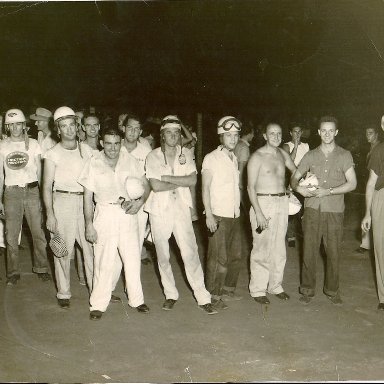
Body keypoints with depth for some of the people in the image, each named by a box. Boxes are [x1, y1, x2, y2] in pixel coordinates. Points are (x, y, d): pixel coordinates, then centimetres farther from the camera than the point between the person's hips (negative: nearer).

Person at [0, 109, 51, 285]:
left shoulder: (33, 144, 5)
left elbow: (39, 171, 7)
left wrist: (40, 193, -1)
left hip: (32, 191, 0)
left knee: (38, 231, 0)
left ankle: (41, 268, 13)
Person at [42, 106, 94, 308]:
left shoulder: (86, 151, 10)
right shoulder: (53, 154, -1)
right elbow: (47, 186, -3)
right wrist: (50, 214, -9)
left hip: (85, 201, 3)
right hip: (62, 202, -3)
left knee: (91, 247, 4)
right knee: (63, 250, 1)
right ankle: (63, 293, 13)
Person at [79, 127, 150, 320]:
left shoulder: (129, 160, 4)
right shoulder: (93, 163, -2)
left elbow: (145, 183, 12)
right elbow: (88, 196, -1)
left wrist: (140, 202, -7)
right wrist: (89, 224, -6)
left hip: (128, 214, 2)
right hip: (105, 214, -2)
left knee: (133, 259, 7)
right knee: (104, 262, -3)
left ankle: (136, 300, 22)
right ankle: (98, 305, 9)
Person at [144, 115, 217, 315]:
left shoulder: (185, 156, 8)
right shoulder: (153, 156, -1)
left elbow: (192, 180, -8)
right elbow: (155, 186, -13)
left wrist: (167, 178, -12)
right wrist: (180, 182, -6)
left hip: (181, 208, 1)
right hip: (159, 210, -1)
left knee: (190, 253, -4)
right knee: (163, 255, 7)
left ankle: (203, 298, 2)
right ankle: (170, 295, 23)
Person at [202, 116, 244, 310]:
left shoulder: (234, 159, 15)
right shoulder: (211, 158, -6)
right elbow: (205, 188, -10)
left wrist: (238, 209, 12)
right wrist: (208, 214, -16)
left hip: (234, 215, 7)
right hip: (218, 215, -7)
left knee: (235, 255, 13)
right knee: (219, 258, -5)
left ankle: (228, 289, 27)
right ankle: (214, 296, 6)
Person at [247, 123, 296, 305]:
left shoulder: (282, 154, 10)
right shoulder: (257, 157, -9)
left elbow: (295, 170, 27)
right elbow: (251, 187, -12)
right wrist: (259, 213, -19)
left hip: (282, 202, 6)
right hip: (263, 203, -6)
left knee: (279, 248, 11)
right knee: (262, 249, -4)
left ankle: (275, 285, 24)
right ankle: (257, 290, 7)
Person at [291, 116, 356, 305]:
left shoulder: (344, 155, 3)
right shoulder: (310, 156, 8)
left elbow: (352, 183, -3)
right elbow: (294, 177, 12)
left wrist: (328, 191, -13)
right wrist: (298, 187, -11)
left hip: (334, 211, -1)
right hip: (312, 209, 1)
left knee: (334, 252, 4)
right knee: (309, 250, 2)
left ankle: (332, 290, 21)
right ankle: (307, 289, 15)